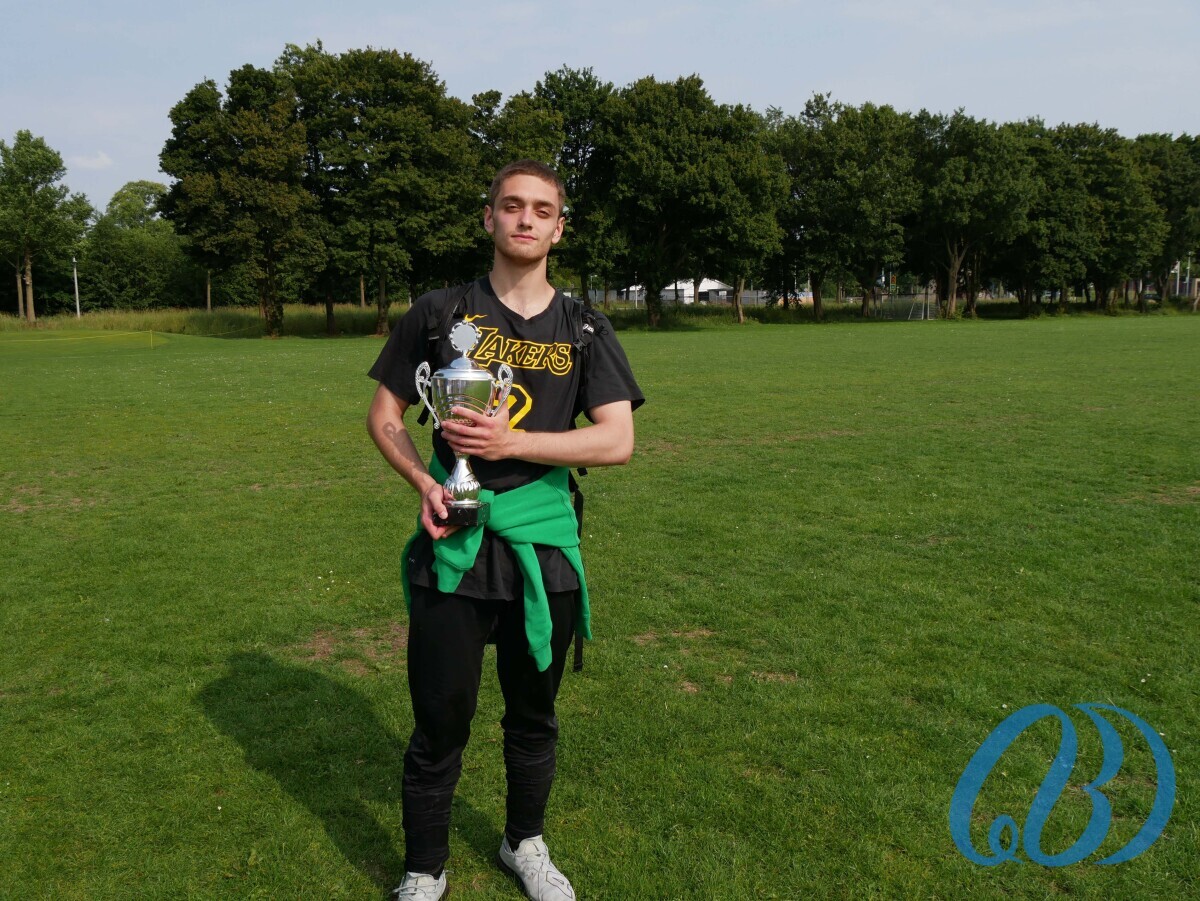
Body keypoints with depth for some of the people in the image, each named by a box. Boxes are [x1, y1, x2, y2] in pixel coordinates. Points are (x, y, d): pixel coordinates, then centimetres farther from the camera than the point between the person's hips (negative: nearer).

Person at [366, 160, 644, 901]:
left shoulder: (584, 330, 4)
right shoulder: (440, 314, 3)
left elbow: (618, 441, -7)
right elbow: (385, 416, 7)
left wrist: (513, 443, -18)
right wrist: (424, 482, -12)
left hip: (543, 548, 2)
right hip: (454, 546, -1)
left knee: (534, 717, 17)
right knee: (441, 720, 7)